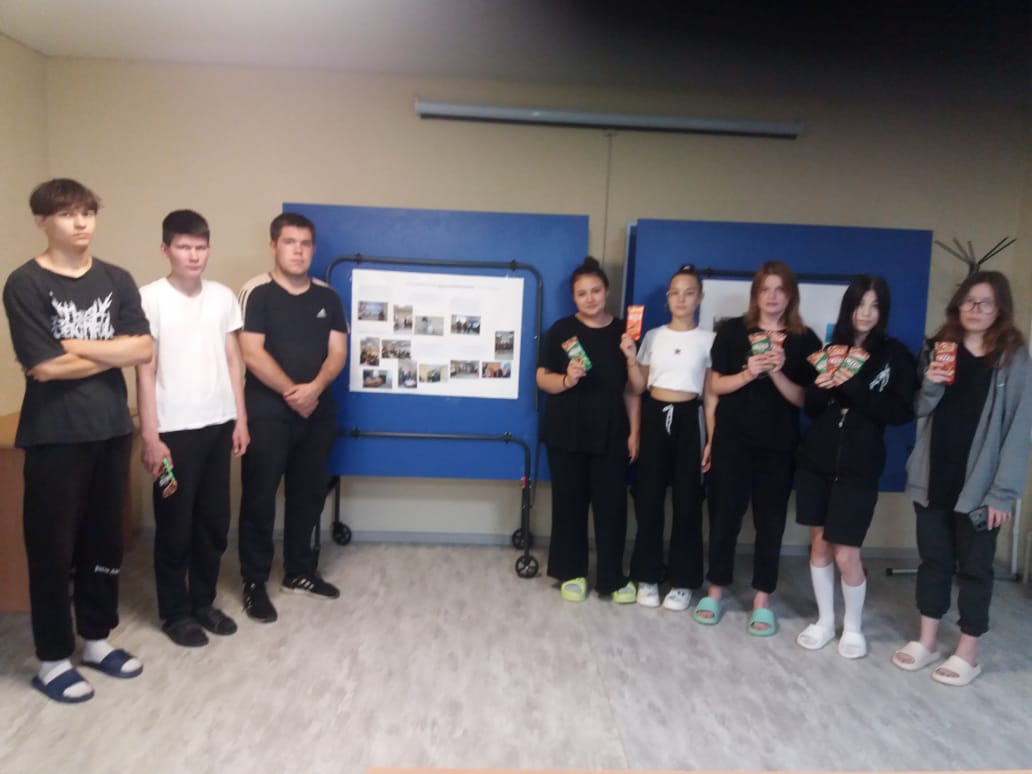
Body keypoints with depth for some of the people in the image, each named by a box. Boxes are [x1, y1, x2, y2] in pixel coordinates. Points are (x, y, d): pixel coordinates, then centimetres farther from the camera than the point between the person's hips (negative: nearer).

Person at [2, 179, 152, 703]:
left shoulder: (116, 280, 7)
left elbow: (144, 349, -4)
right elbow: (44, 367, -15)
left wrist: (76, 345, -12)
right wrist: (113, 353, -5)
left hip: (111, 429, 5)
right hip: (54, 436, -4)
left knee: (105, 539, 14)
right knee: (52, 545, 6)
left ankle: (96, 638, 31)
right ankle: (53, 658, 22)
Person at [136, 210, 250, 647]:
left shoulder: (223, 297, 6)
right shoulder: (150, 299, -8)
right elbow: (145, 371, -9)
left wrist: (240, 419, 7)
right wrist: (150, 436, -11)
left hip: (218, 425, 5)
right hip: (174, 430, -4)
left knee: (214, 522, 13)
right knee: (175, 526, 6)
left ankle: (203, 602, 29)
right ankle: (175, 612, 23)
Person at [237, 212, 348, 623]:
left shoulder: (328, 297, 8)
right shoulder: (257, 293, -6)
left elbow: (338, 352, 3)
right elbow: (252, 354, -13)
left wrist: (314, 388, -14)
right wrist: (291, 392, -13)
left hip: (318, 413, 5)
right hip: (267, 413, -4)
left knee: (309, 495, 12)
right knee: (259, 498, 1)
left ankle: (300, 572, 27)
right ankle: (254, 582, 14)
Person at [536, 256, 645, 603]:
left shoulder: (623, 331, 5)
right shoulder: (561, 330, 0)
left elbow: (635, 389, 7)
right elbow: (542, 379, -3)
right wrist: (566, 380, -20)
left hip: (611, 433, 1)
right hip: (566, 433, -1)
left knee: (612, 504, 3)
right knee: (569, 502, 6)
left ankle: (612, 577, 18)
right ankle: (571, 573, 21)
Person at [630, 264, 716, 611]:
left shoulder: (708, 340, 2)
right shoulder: (653, 336, 6)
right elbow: (638, 387, 8)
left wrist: (711, 440, -2)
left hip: (687, 419, -1)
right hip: (654, 417, 1)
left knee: (687, 501, 5)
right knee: (648, 498, 5)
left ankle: (682, 581, 18)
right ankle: (647, 576, 18)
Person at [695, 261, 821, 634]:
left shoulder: (805, 340, 1)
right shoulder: (732, 330, 1)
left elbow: (803, 398, -1)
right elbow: (716, 386, -1)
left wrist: (777, 373, -17)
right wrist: (749, 373, -17)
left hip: (778, 444, 0)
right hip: (732, 439, 0)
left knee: (770, 521, 6)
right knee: (724, 515, 5)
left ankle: (762, 600, 19)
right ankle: (715, 591, 21)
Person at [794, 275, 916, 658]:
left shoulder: (896, 355, 1)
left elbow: (902, 412, -9)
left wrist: (856, 388, -20)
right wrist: (820, 389, -10)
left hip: (859, 467, -3)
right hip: (816, 460, 3)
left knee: (846, 553, -2)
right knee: (819, 543, 10)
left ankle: (853, 627, 21)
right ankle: (825, 620, 27)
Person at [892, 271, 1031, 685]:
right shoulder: (938, 347, 8)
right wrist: (930, 386, -12)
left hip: (979, 483, -4)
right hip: (934, 477, 4)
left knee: (974, 566, 7)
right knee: (933, 558, 12)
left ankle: (968, 652, 20)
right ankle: (926, 641, 24)